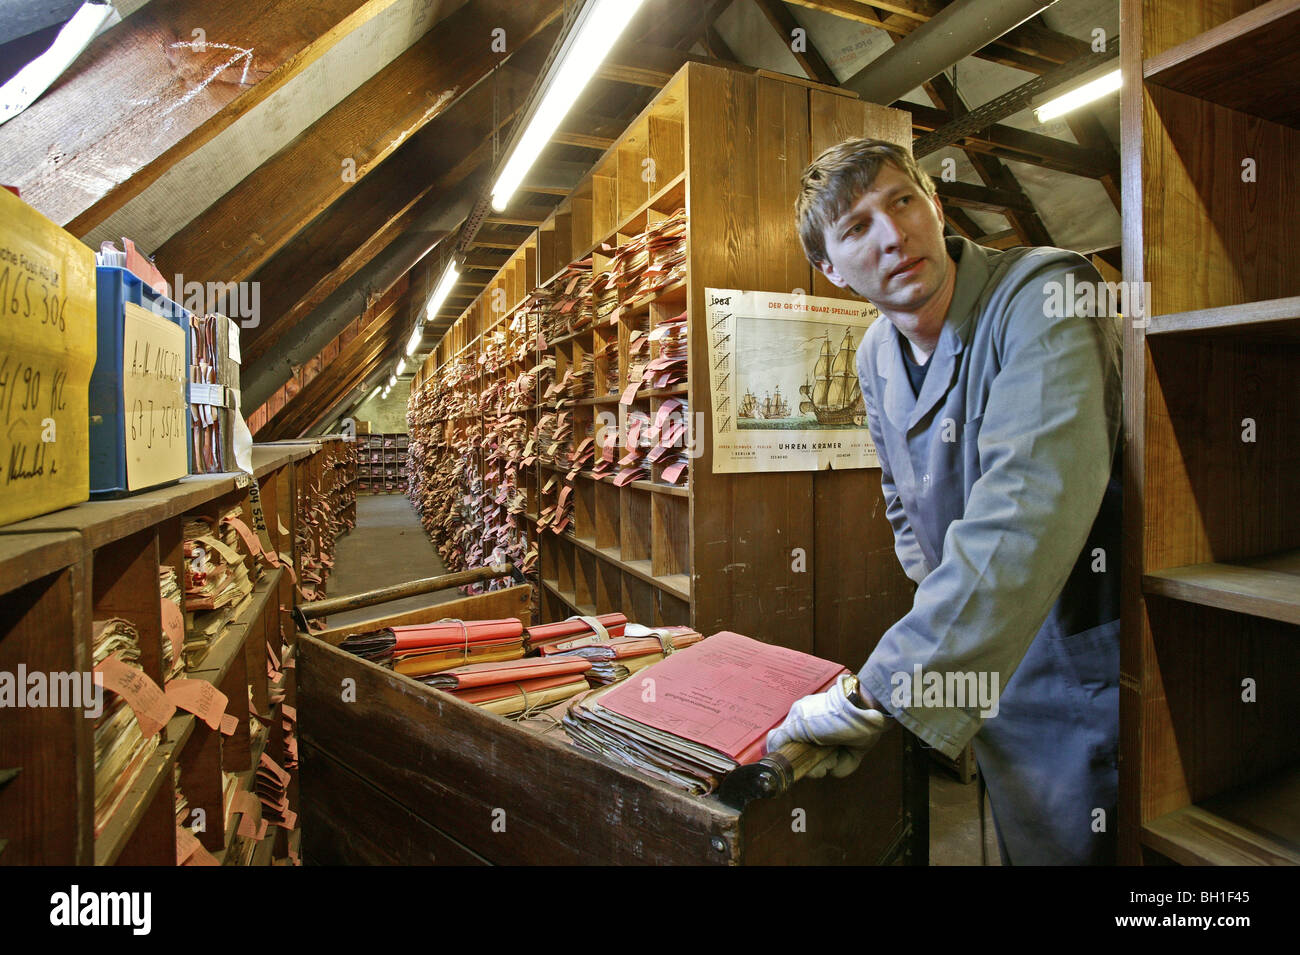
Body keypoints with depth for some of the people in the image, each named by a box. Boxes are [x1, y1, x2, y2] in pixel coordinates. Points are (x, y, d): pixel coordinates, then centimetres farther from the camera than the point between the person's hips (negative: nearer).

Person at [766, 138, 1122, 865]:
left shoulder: (1045, 296, -23)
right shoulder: (875, 357, 0)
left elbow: (1026, 514, -37)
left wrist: (878, 693, -35)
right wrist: (940, 635, 9)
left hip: (1090, 679, -6)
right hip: (989, 668, 6)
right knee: (1023, 841, 23)